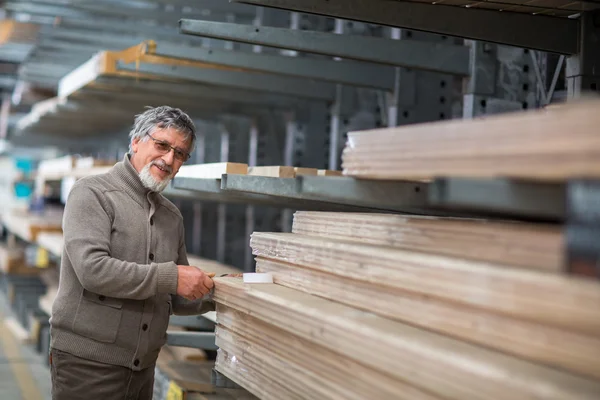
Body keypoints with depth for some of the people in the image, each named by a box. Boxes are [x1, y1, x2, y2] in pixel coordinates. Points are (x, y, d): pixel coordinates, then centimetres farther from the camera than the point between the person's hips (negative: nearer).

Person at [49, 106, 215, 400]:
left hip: (143, 366, 6)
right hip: (87, 362, -6)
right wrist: (170, 276, -20)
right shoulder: (92, 193, -5)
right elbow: (92, 269, -20)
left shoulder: (172, 217, 14)